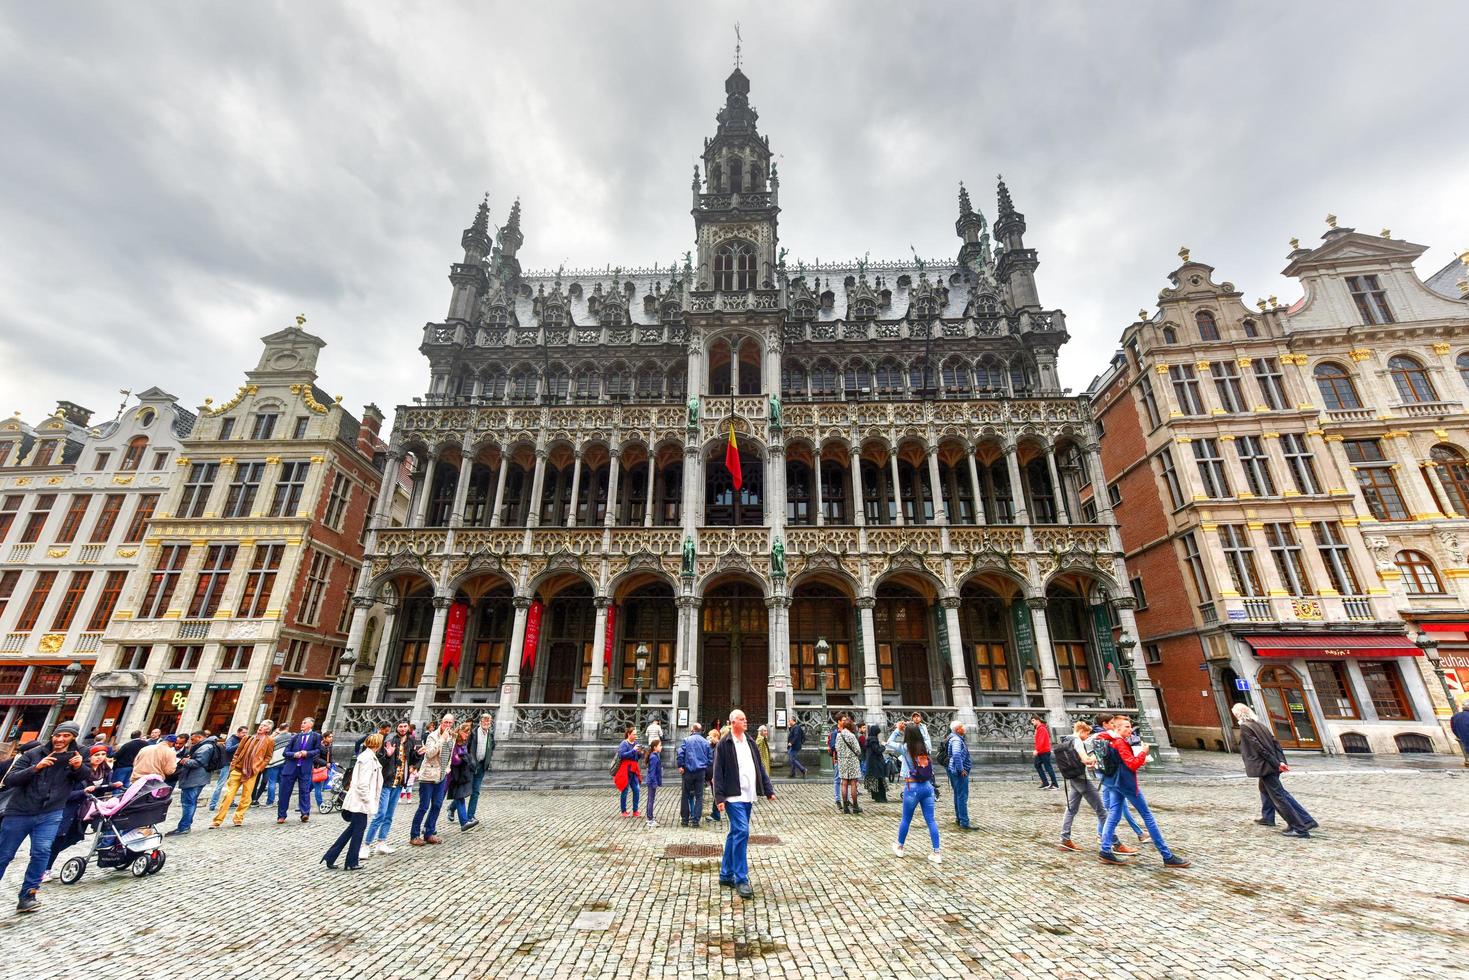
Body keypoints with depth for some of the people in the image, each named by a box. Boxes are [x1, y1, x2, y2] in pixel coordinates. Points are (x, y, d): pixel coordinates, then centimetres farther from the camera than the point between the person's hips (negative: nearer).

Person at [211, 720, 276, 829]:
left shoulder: (269, 741, 1)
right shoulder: (249, 738, 10)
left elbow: (268, 757, 2)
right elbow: (238, 753, 16)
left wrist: (258, 768, -6)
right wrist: (233, 765, 6)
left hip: (252, 772, -2)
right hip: (238, 769, 2)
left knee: (246, 797, 2)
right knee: (228, 795, 0)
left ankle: (238, 818, 16)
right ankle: (217, 820, 8)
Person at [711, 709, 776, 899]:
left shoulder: (750, 742, 11)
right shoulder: (724, 744, -8)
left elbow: (760, 767, 16)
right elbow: (718, 773, -9)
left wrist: (769, 790, 13)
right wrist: (719, 798, -13)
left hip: (748, 797, 7)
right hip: (734, 797, -7)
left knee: (735, 834, 14)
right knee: (742, 832, -12)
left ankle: (726, 875, 25)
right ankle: (741, 879, -2)